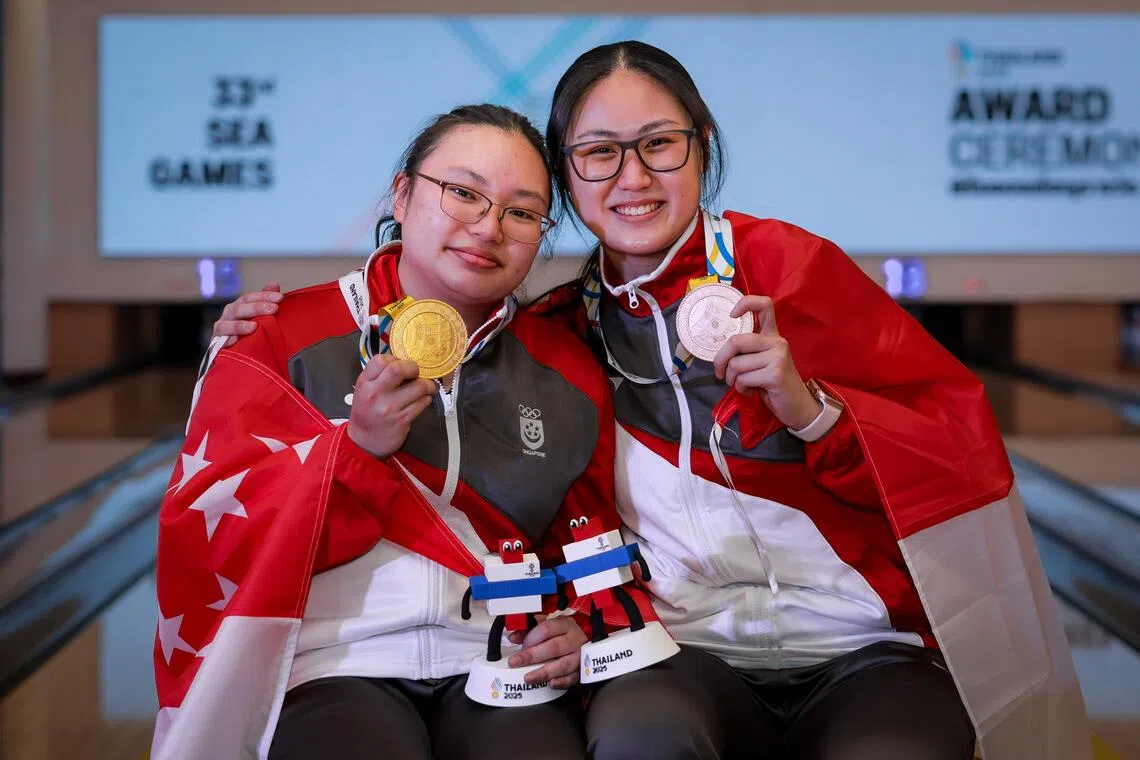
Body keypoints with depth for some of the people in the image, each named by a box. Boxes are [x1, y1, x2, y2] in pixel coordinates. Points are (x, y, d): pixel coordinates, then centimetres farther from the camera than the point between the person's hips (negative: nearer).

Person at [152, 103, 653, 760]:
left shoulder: (570, 374, 14)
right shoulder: (287, 340, 5)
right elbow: (207, 535, -2)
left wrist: (582, 622, 0)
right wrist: (357, 445, -14)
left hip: (499, 665, 2)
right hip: (333, 668, -2)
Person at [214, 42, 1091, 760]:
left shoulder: (789, 264, -1)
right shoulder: (563, 326, 8)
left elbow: (967, 453, -2)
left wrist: (809, 407, -20)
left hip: (865, 650, -1)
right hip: (692, 655, 2)